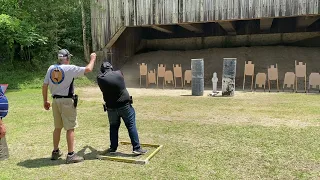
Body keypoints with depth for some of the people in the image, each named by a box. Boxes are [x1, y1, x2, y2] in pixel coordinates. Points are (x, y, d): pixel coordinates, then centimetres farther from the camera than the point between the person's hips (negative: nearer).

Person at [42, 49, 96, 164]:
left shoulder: (51, 68, 6)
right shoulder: (70, 68, -11)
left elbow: (44, 86, 8)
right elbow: (88, 69, -7)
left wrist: (45, 101, 16)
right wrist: (93, 58, 11)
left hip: (55, 100, 6)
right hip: (67, 101, -6)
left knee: (57, 127, 18)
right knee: (70, 128, 0)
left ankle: (55, 152, 29)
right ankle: (70, 155, 2)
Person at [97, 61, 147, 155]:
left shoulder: (100, 79, -7)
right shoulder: (119, 73, -6)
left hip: (111, 108, 2)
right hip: (125, 105, -1)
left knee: (113, 127, 18)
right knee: (131, 126, 4)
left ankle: (113, 148, 23)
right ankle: (136, 148, 4)